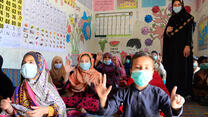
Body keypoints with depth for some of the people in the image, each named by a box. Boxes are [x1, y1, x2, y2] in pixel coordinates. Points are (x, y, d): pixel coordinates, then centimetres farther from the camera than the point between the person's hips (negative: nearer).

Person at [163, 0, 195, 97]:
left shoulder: (188, 17, 5)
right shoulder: (171, 19, 18)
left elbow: (190, 33, -6)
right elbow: (167, 36, 17)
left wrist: (188, 46, -19)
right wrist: (167, 32, -7)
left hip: (183, 47, -4)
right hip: (173, 49, 5)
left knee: (183, 68, -8)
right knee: (172, 69, 1)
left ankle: (184, 92, -4)